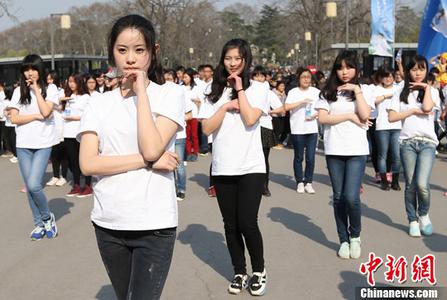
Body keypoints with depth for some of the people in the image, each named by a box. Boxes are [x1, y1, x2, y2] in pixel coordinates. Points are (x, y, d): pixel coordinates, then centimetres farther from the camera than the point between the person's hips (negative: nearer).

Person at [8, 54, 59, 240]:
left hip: (43, 144, -3)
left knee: (34, 185, -15)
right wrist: (37, 116, -10)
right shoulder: (19, 91, 6)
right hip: (23, 145, 3)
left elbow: (46, 111, -15)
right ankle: (39, 224, 21)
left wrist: (36, 89, -10)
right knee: (29, 187, 7)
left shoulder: (50, 89, 0)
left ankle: (47, 217, 9)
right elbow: (14, 118, 0)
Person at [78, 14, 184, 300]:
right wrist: (148, 162, -14)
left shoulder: (171, 93, -2)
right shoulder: (99, 103, 5)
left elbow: (152, 148, -16)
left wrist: (141, 91, -12)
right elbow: (88, 164, -6)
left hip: (154, 224, -4)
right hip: (108, 223, 4)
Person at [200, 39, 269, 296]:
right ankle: (240, 272, 25)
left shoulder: (258, 88, 1)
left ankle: (259, 270, 16)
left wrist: (240, 89, -8)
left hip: (251, 167, -3)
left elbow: (250, 119, -15)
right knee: (231, 225, 9)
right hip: (222, 168, 3)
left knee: (247, 223, -7)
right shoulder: (215, 91, 8)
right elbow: (207, 128, 0)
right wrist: (226, 106, -10)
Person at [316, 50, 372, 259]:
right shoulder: (328, 92, 6)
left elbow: (365, 115, -9)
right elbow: (322, 118, -6)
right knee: (338, 197, 7)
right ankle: (343, 240, 21)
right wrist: (350, 116, -8)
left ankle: (355, 236, 15)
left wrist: (356, 90, -10)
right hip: (334, 150, 1)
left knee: (351, 197, -11)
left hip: (357, 150, -1)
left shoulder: (363, 90, 6)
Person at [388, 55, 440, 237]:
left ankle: (423, 215, 11)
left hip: (427, 142, -1)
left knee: (422, 184, -16)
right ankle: (413, 220, 19)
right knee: (410, 185, 3)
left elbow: (427, 107, -13)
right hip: (407, 142, 1)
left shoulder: (432, 91, 9)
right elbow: (391, 117, 0)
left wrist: (426, 87, -3)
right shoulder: (401, 94, 11)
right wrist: (413, 111, -6)